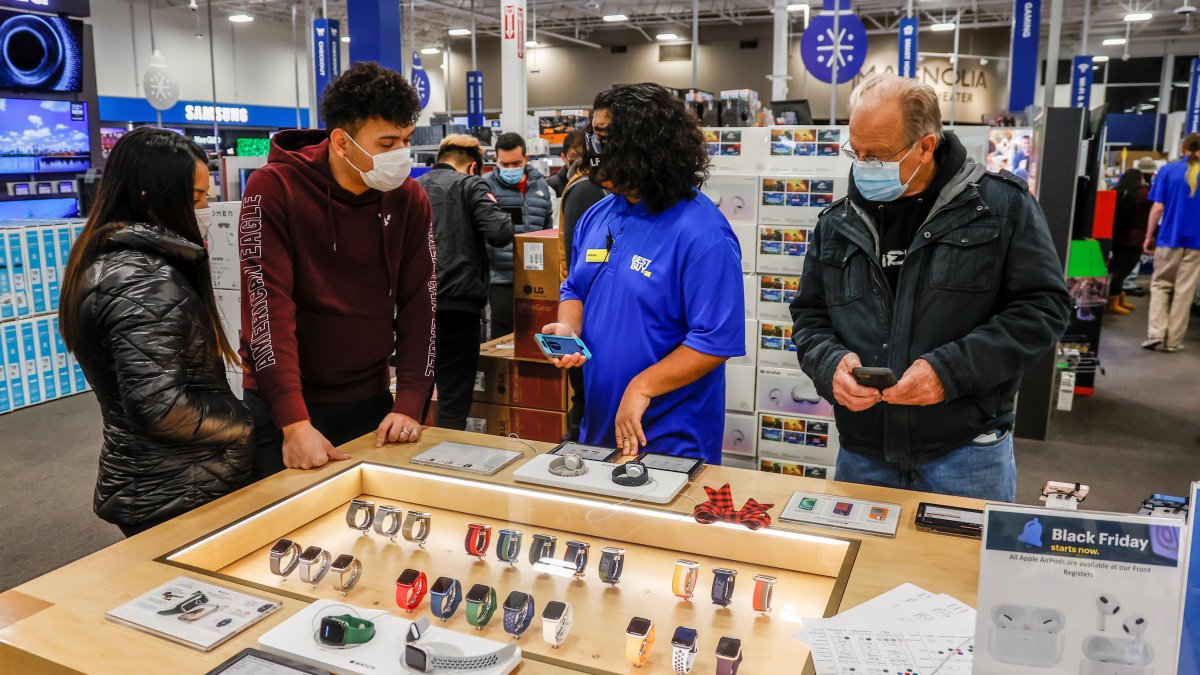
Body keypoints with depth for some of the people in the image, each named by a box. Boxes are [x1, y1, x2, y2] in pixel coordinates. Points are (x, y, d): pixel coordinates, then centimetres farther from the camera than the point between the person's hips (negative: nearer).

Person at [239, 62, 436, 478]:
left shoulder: (409, 200, -3)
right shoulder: (274, 189, -15)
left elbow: (419, 304, -3)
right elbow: (269, 309, -21)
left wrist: (409, 406, -12)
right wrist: (295, 422, -27)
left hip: (370, 400, 3)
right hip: (282, 406, -3)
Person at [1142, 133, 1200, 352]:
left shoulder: (1168, 170, -1)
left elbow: (1158, 207, -4)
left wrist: (1149, 236, 3)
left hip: (1169, 238, -1)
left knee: (1160, 285, 11)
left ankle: (1156, 333, -2)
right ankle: (1173, 340, 7)